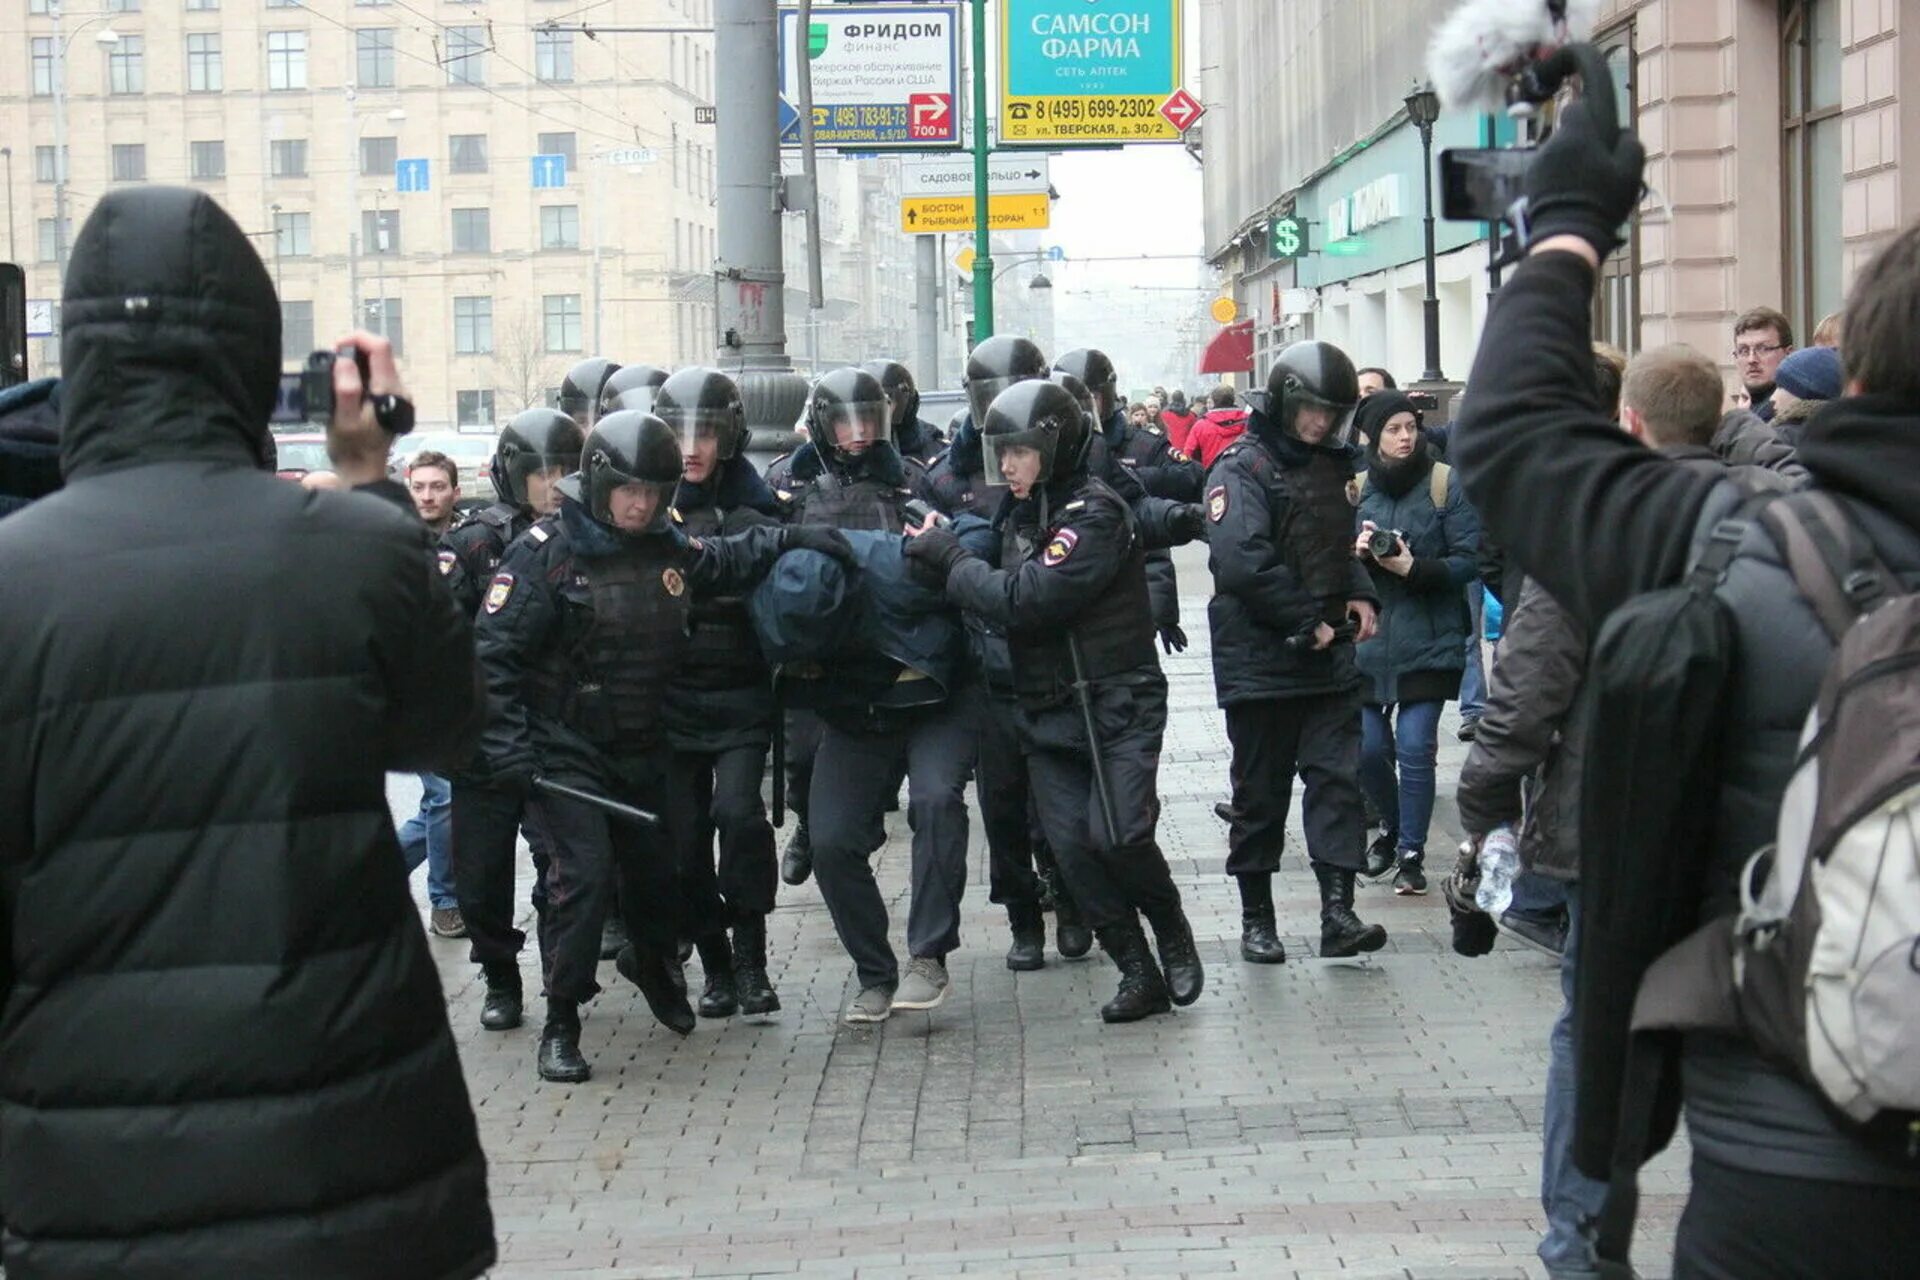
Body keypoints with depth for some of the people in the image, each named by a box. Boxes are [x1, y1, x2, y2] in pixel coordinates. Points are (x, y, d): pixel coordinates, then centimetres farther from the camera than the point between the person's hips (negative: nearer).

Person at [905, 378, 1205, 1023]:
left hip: (1117, 704, -7)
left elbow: (1027, 600, -22)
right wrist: (943, 550, 1)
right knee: (1072, 848, -1)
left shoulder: (1095, 513, -14)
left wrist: (947, 557, -14)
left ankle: (1172, 931, 12)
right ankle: (1140, 975, 9)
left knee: (1116, 836, -17)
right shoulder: (1019, 515, 13)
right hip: (1048, 710, 7)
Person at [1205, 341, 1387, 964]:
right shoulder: (1242, 468, -11)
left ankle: (1338, 912, -3)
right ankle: (1256, 917, 15)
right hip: (1259, 658, -6)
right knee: (1261, 791, 4)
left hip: (1329, 657, 6)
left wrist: (1360, 595, 4)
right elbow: (1242, 563, -23)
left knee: (1338, 779, -2)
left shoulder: (1329, 466, 14)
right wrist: (1310, 621, -17)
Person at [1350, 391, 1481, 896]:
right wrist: (1355, 554, -10)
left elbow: (1469, 561, -7)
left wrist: (1414, 568, -20)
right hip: (1367, 641, 4)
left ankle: (1411, 851, 7)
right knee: (1368, 748, 4)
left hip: (1428, 642, -3)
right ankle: (1396, 827, 32)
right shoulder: (1355, 489, 8)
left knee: (1414, 747, -8)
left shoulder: (1446, 486, -4)